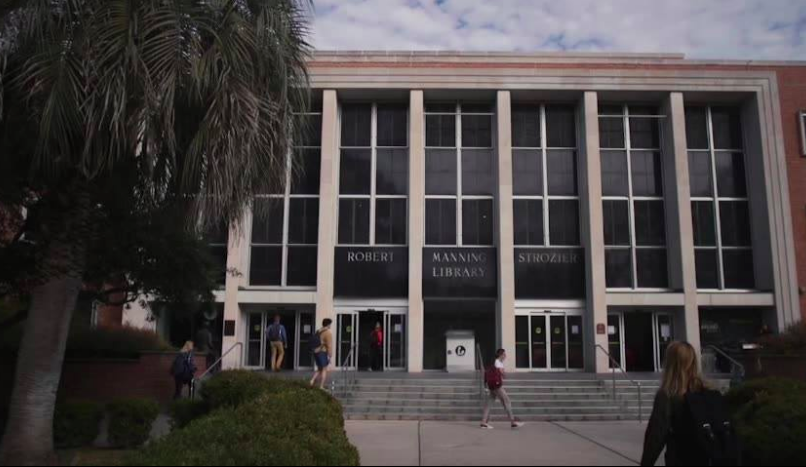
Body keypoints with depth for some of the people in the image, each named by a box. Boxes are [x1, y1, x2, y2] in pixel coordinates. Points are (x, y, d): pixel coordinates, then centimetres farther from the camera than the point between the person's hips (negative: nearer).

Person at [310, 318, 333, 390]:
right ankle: (321, 386, 0)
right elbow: (329, 345, -16)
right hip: (323, 353, -7)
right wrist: (330, 356, -14)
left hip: (316, 352, 7)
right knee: (324, 370, 1)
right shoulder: (328, 333, -12)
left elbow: (315, 344, 15)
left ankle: (313, 380, -1)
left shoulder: (318, 332, 12)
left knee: (319, 369, 18)